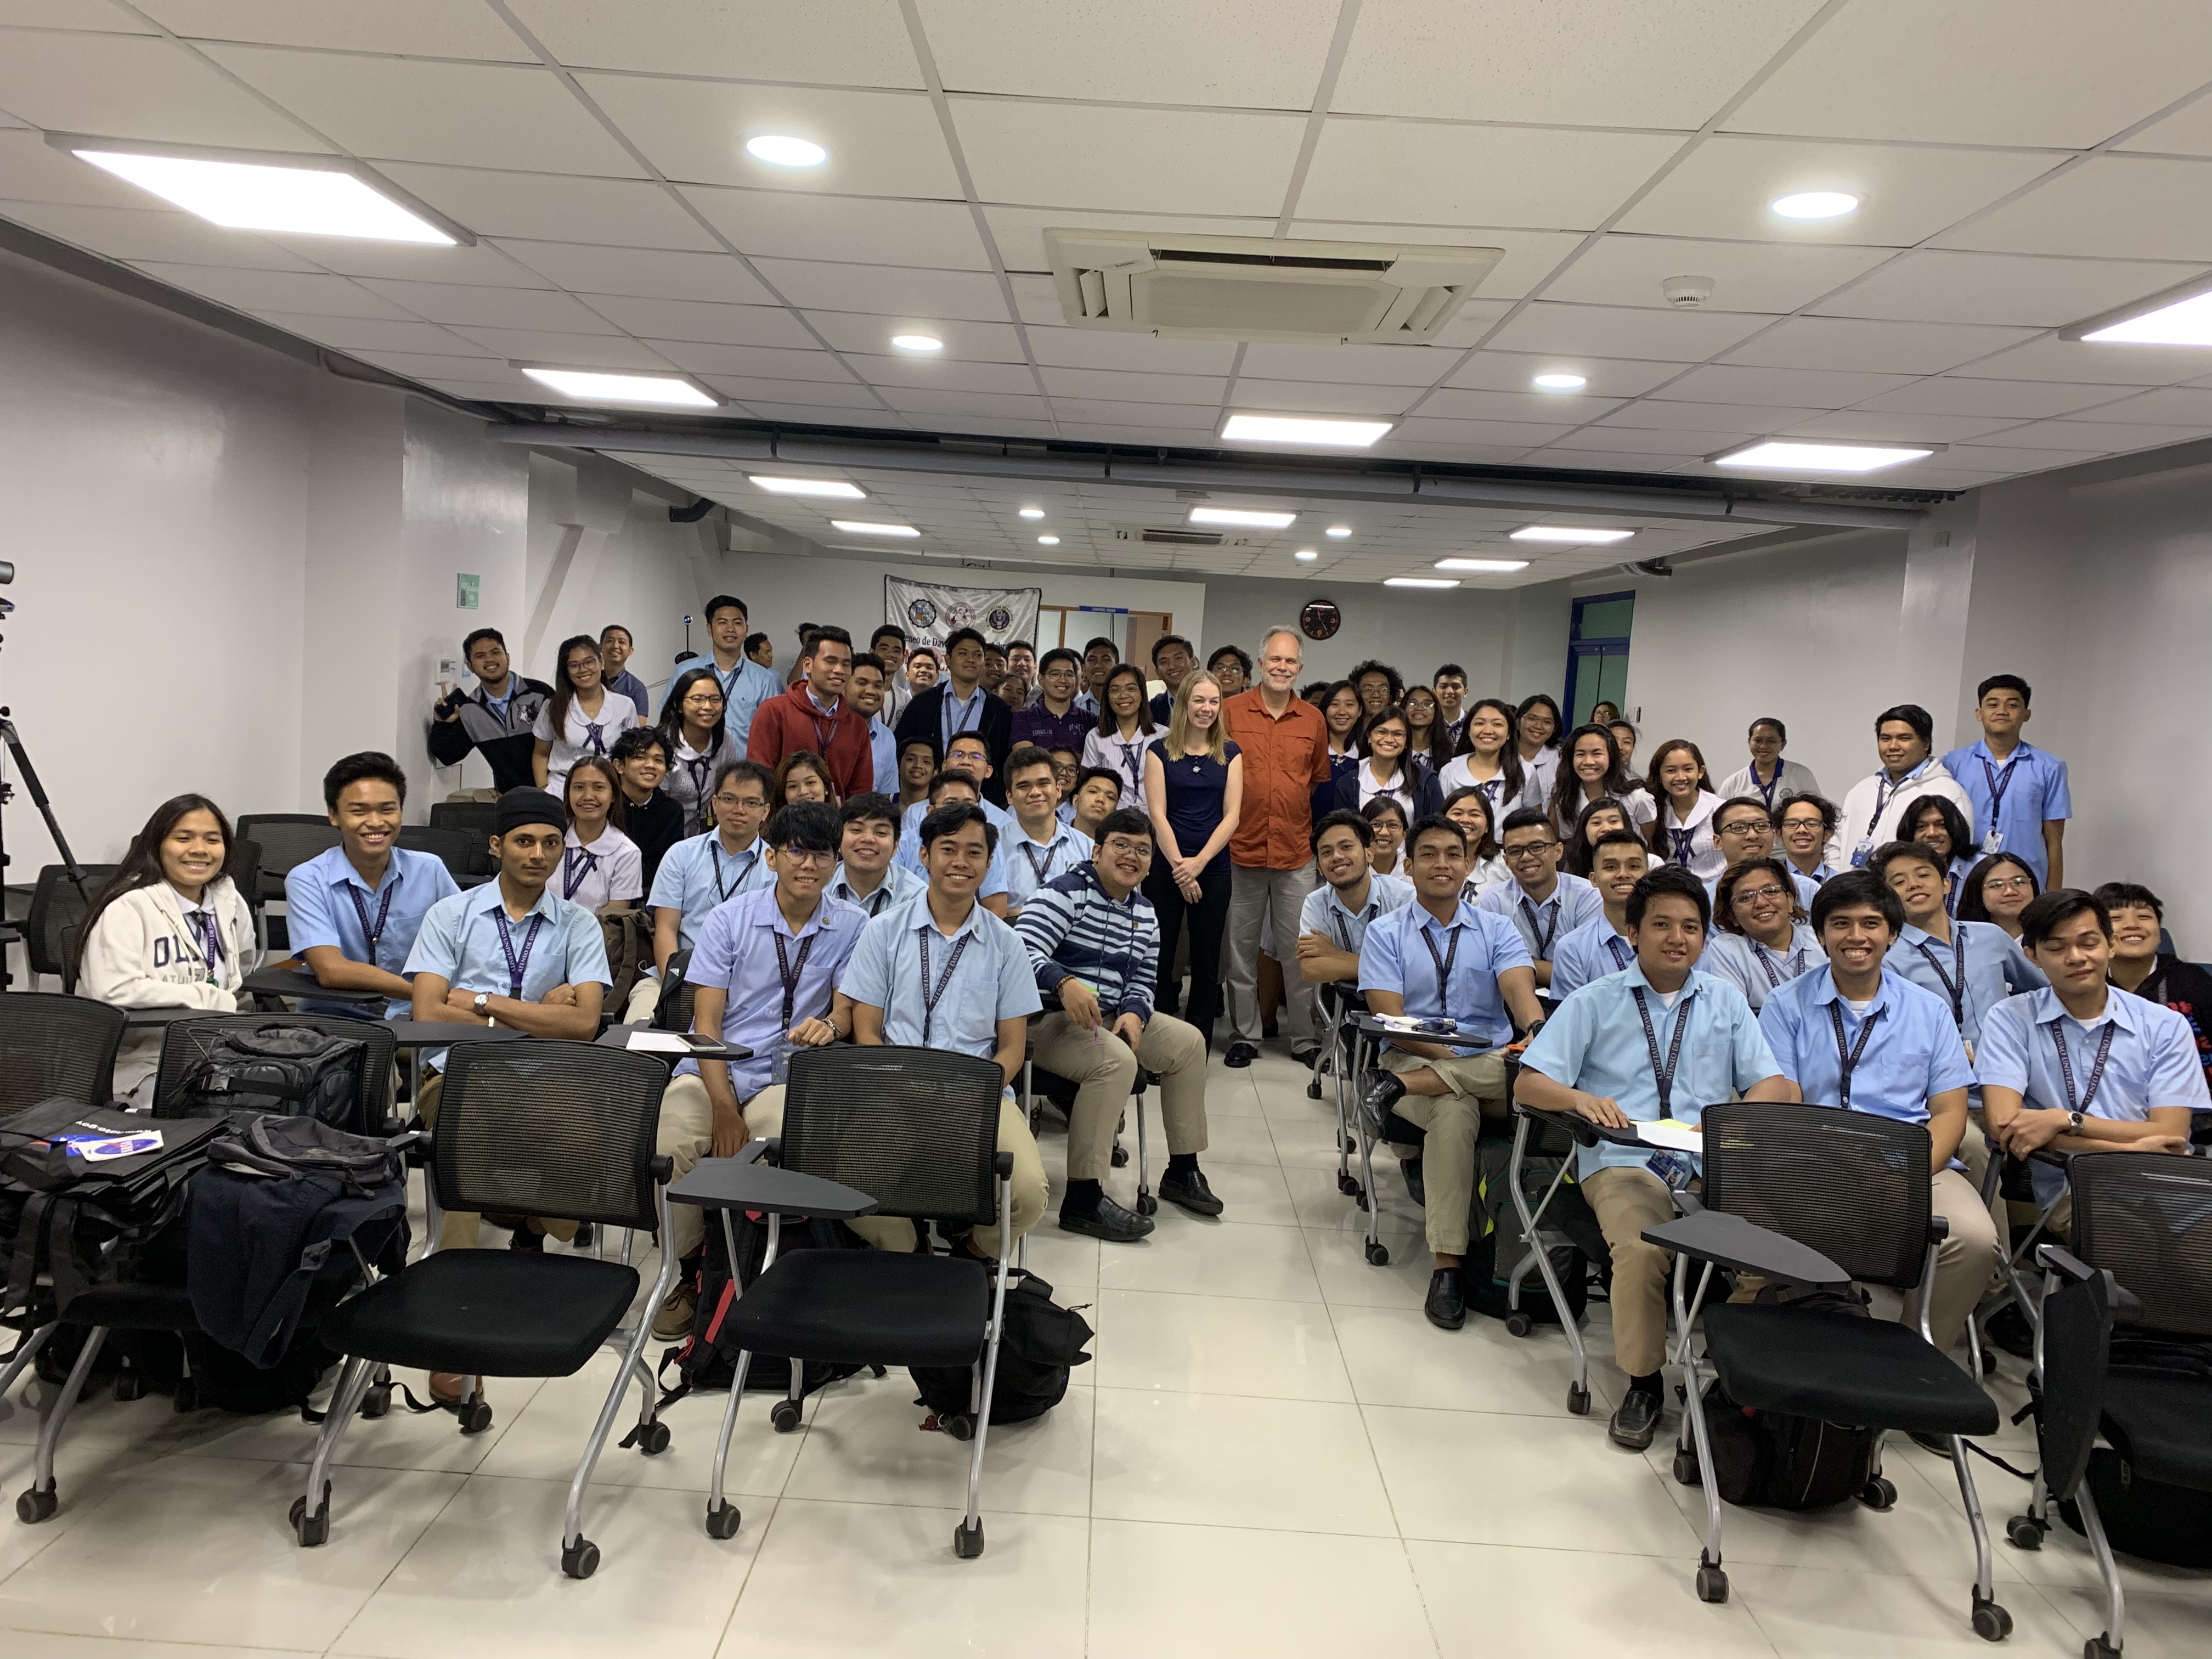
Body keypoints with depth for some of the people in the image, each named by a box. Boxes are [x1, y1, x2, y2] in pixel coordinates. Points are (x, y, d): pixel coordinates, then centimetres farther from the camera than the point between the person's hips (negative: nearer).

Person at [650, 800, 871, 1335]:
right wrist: (724, 1108, -15)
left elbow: (844, 1013, 4)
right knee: (674, 1141, -31)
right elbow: (706, 1020, -1)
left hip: (787, 1077, -1)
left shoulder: (852, 926, 8)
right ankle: (684, 1272, -7)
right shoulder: (731, 918, 5)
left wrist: (828, 1024, -24)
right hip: (713, 1069, 1)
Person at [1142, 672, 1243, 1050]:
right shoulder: (1160, 750, 2)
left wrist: (1199, 862, -11)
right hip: (1165, 868, -2)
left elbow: (1232, 816, 0)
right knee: (1159, 957, 2)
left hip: (1214, 868, 2)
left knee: (1206, 962, 6)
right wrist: (1179, 866, -13)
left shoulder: (1230, 753, 7)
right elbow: (1158, 813, -5)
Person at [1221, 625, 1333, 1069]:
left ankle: (1305, 1037, 17)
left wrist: (1315, 833, 7)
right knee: (1242, 948, 8)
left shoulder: (1313, 719, 7)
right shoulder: (1230, 711, -1)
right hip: (1241, 850, -1)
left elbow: (1320, 780, 14)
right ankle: (1244, 1035, 19)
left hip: (1296, 853, 1)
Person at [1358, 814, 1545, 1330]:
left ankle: (1398, 1088, -33)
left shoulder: (1496, 930, 14)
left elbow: (1520, 988, -6)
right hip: (1416, 1058, -2)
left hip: (1493, 1065, 2)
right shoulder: (1385, 933, 8)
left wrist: (1537, 1032, -31)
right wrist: (1446, 1052, -20)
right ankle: (1447, 1267, -32)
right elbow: (1391, 1019, -4)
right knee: (1455, 1111, -38)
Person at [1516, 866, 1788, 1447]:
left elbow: (1774, 1085, 12)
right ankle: (1642, 1382, -12)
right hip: (1623, 1163, -2)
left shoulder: (1725, 1000, 20)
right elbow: (1528, 1084, 4)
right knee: (1642, 1248, -33)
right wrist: (1581, 1098, -19)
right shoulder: (1594, 1002, 11)